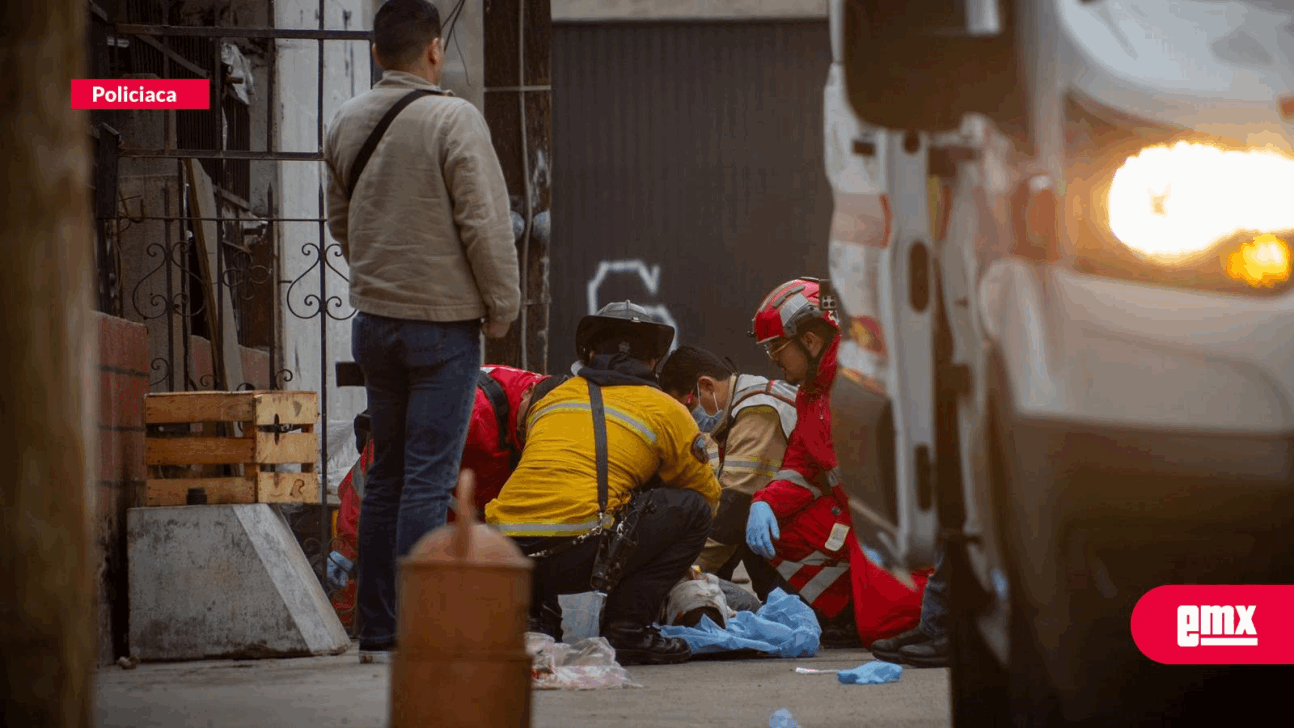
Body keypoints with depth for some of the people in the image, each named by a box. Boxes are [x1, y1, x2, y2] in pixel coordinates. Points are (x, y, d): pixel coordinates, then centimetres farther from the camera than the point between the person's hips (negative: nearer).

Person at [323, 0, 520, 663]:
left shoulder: (346, 122, 7)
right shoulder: (453, 119, -13)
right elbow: (484, 224, -14)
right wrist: (502, 306, -4)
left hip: (373, 320, 6)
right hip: (443, 323, -6)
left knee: (387, 474, 13)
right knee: (429, 478, -4)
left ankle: (377, 632, 16)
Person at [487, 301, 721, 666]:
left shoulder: (548, 400, 27)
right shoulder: (667, 411, 15)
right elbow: (708, 495, 28)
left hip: (504, 559, 5)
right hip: (578, 557, -5)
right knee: (691, 508, 13)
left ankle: (532, 615, 15)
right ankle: (627, 628, 4)